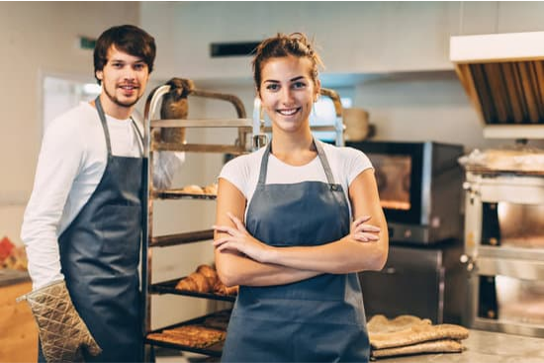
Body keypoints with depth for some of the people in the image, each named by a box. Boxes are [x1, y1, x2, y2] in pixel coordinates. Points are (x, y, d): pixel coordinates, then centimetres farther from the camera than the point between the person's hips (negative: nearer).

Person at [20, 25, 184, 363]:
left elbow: (157, 182, 26)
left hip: (128, 292, 8)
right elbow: (37, 223, -17)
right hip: (84, 295, -7)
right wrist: (52, 305, -23)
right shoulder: (73, 128, -13)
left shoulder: (137, 131, 9)